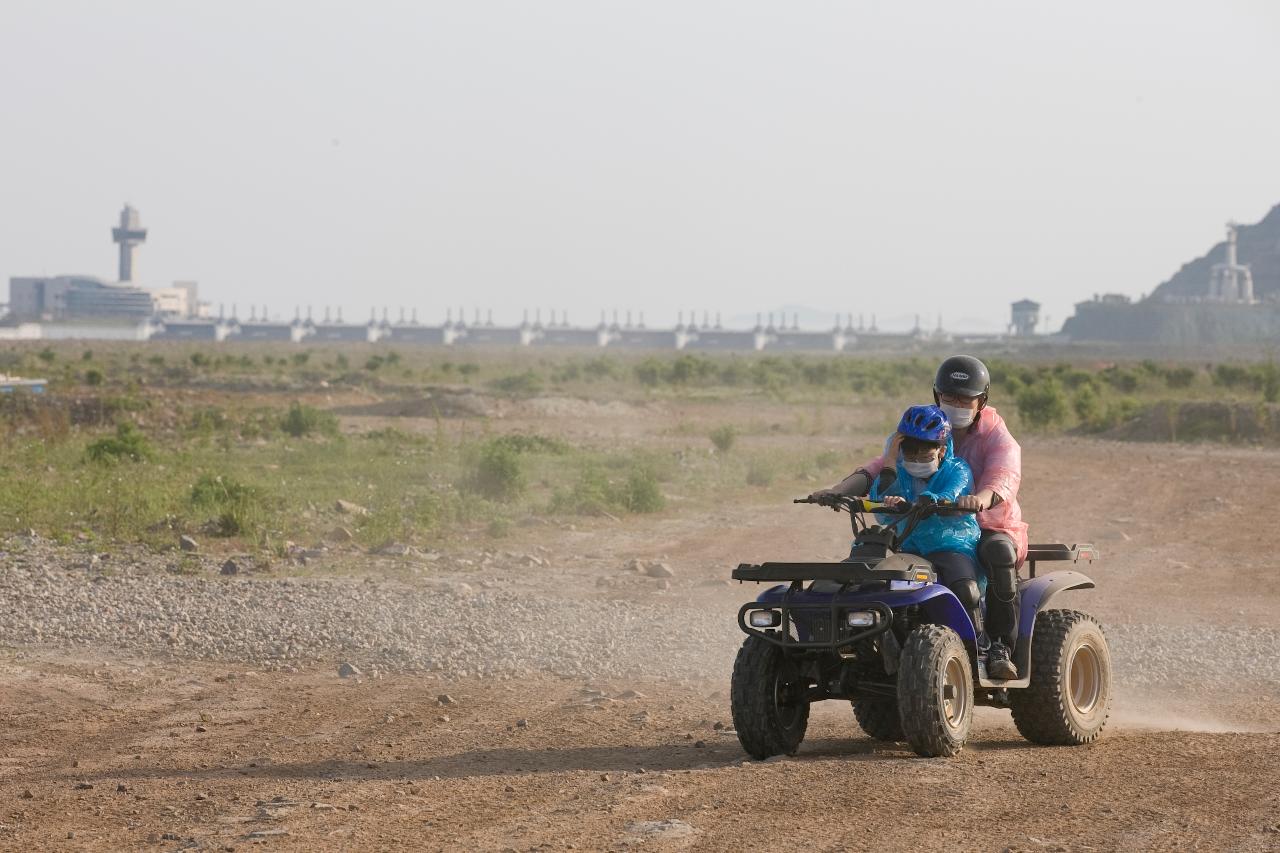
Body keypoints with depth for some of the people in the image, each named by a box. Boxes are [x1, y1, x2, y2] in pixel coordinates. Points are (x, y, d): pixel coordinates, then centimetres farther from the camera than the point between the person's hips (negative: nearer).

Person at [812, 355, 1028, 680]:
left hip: (992, 527, -3)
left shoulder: (998, 441, -4)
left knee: (998, 552, -39)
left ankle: (1001, 647, -29)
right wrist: (841, 489, -25)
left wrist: (982, 498, -52)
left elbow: (1004, 477, -26)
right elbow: (883, 467, -4)